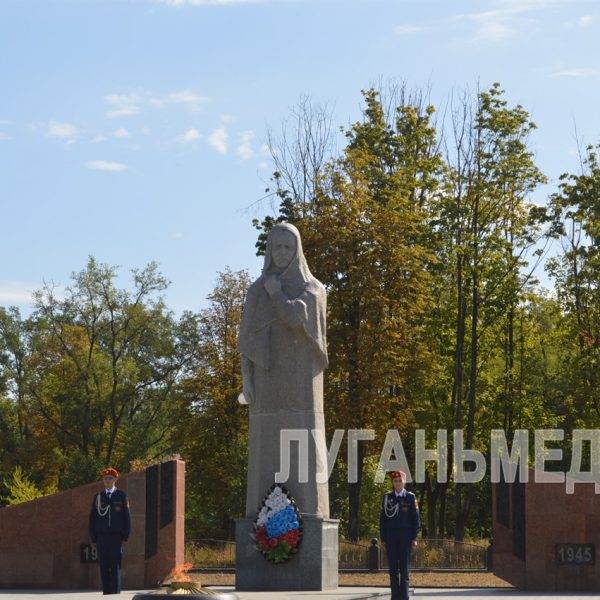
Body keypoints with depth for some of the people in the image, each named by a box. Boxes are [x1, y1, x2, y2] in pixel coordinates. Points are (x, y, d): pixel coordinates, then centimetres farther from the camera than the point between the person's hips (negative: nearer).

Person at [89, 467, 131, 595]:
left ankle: (115, 593, -6)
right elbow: (92, 518, 10)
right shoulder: (98, 497, 10)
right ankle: (106, 593, 2)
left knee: (115, 566, -6)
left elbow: (127, 518, 4)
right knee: (104, 567, 0)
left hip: (116, 537, -2)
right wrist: (93, 538, 2)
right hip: (102, 537, 2)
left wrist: (125, 537, -3)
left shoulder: (122, 496, 6)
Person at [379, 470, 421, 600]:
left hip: (405, 537, -2)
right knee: (393, 568, 2)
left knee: (404, 568, -4)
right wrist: (383, 538, 2)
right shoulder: (387, 497, 7)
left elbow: (416, 518, 2)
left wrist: (414, 538, -4)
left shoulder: (410, 497, 2)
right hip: (391, 537, 2)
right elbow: (383, 518, 7)